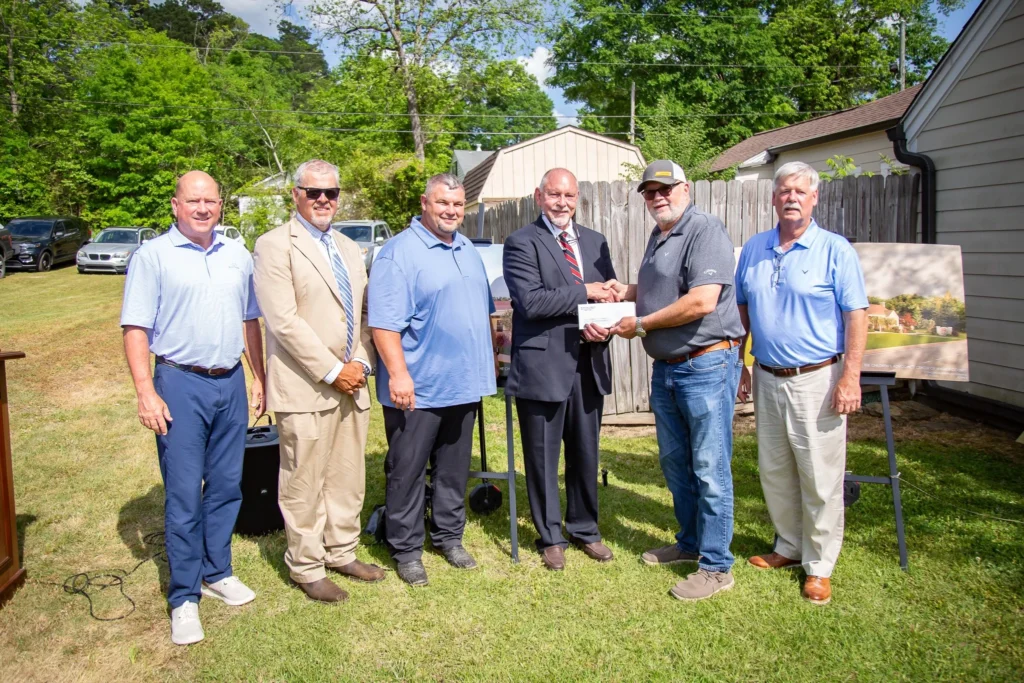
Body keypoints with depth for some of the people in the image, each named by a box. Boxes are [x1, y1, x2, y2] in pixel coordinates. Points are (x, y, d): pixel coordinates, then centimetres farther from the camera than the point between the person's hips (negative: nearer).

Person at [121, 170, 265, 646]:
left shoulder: (237, 255, 10)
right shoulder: (153, 256, -3)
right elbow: (136, 328, -7)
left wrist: (260, 379, 12)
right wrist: (146, 392, -14)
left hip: (231, 383, 4)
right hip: (180, 384, -4)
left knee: (226, 485, 12)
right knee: (183, 494, 0)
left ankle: (217, 572, 28)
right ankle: (184, 597, 13)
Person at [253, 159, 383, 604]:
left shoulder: (349, 249, 17)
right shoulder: (275, 246, -6)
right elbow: (283, 321, -14)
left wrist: (360, 363, 0)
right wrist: (332, 372, -14)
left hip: (351, 384, 7)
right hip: (304, 388, -7)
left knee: (348, 479, 14)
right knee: (304, 484, 3)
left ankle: (341, 553, 30)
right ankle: (307, 568, 17)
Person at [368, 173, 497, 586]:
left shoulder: (469, 251, 14)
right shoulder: (399, 253, -11)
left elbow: (484, 309, 23)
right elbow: (384, 321, -18)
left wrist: (488, 357, 18)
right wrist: (398, 374, -24)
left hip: (463, 383, 7)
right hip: (416, 388, -7)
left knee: (454, 469, 16)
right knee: (407, 472, 4)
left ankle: (449, 537, 31)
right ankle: (406, 549, 18)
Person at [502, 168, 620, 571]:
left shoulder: (594, 242, 12)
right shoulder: (522, 243, -6)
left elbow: (609, 296, 11)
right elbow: (531, 302, -18)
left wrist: (601, 326, -9)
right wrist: (584, 292, -15)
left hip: (589, 363, 5)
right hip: (543, 365, -5)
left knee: (586, 455, 15)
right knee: (543, 459, 8)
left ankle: (585, 529, 34)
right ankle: (550, 537, 26)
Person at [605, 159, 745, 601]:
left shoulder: (705, 230, -14)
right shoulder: (657, 238, 15)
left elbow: (702, 301, -25)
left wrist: (640, 324, -15)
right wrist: (626, 292, 8)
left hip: (706, 365, -9)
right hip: (666, 367, 10)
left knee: (709, 468, -1)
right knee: (674, 462, 18)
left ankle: (716, 566, 10)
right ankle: (690, 543, 35)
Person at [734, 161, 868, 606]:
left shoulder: (835, 250, -5)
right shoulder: (753, 249, 9)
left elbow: (857, 316, -8)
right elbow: (741, 311, 15)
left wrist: (850, 377, -15)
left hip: (816, 380, -5)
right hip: (767, 379, 5)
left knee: (820, 477, 1)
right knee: (774, 472, 14)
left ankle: (820, 565, 16)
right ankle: (789, 547, 33)